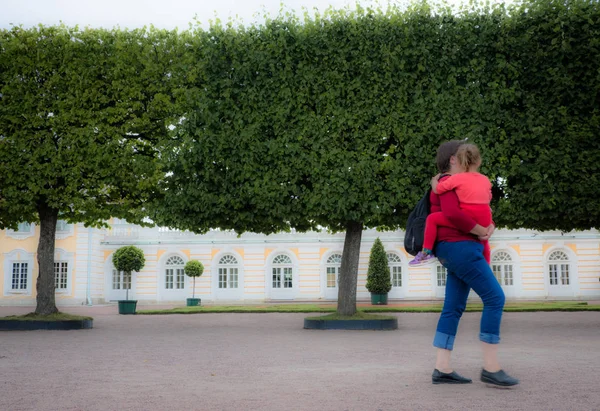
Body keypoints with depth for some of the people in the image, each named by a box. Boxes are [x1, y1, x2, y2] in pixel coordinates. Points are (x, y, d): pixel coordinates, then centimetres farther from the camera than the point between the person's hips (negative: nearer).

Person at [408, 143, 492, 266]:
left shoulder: (457, 178, -2)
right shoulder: (485, 180, 13)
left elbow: (436, 189, 2)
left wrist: (434, 180, 22)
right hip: (484, 221, 6)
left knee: (432, 218, 3)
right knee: (483, 241, 38)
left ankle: (427, 252, -1)